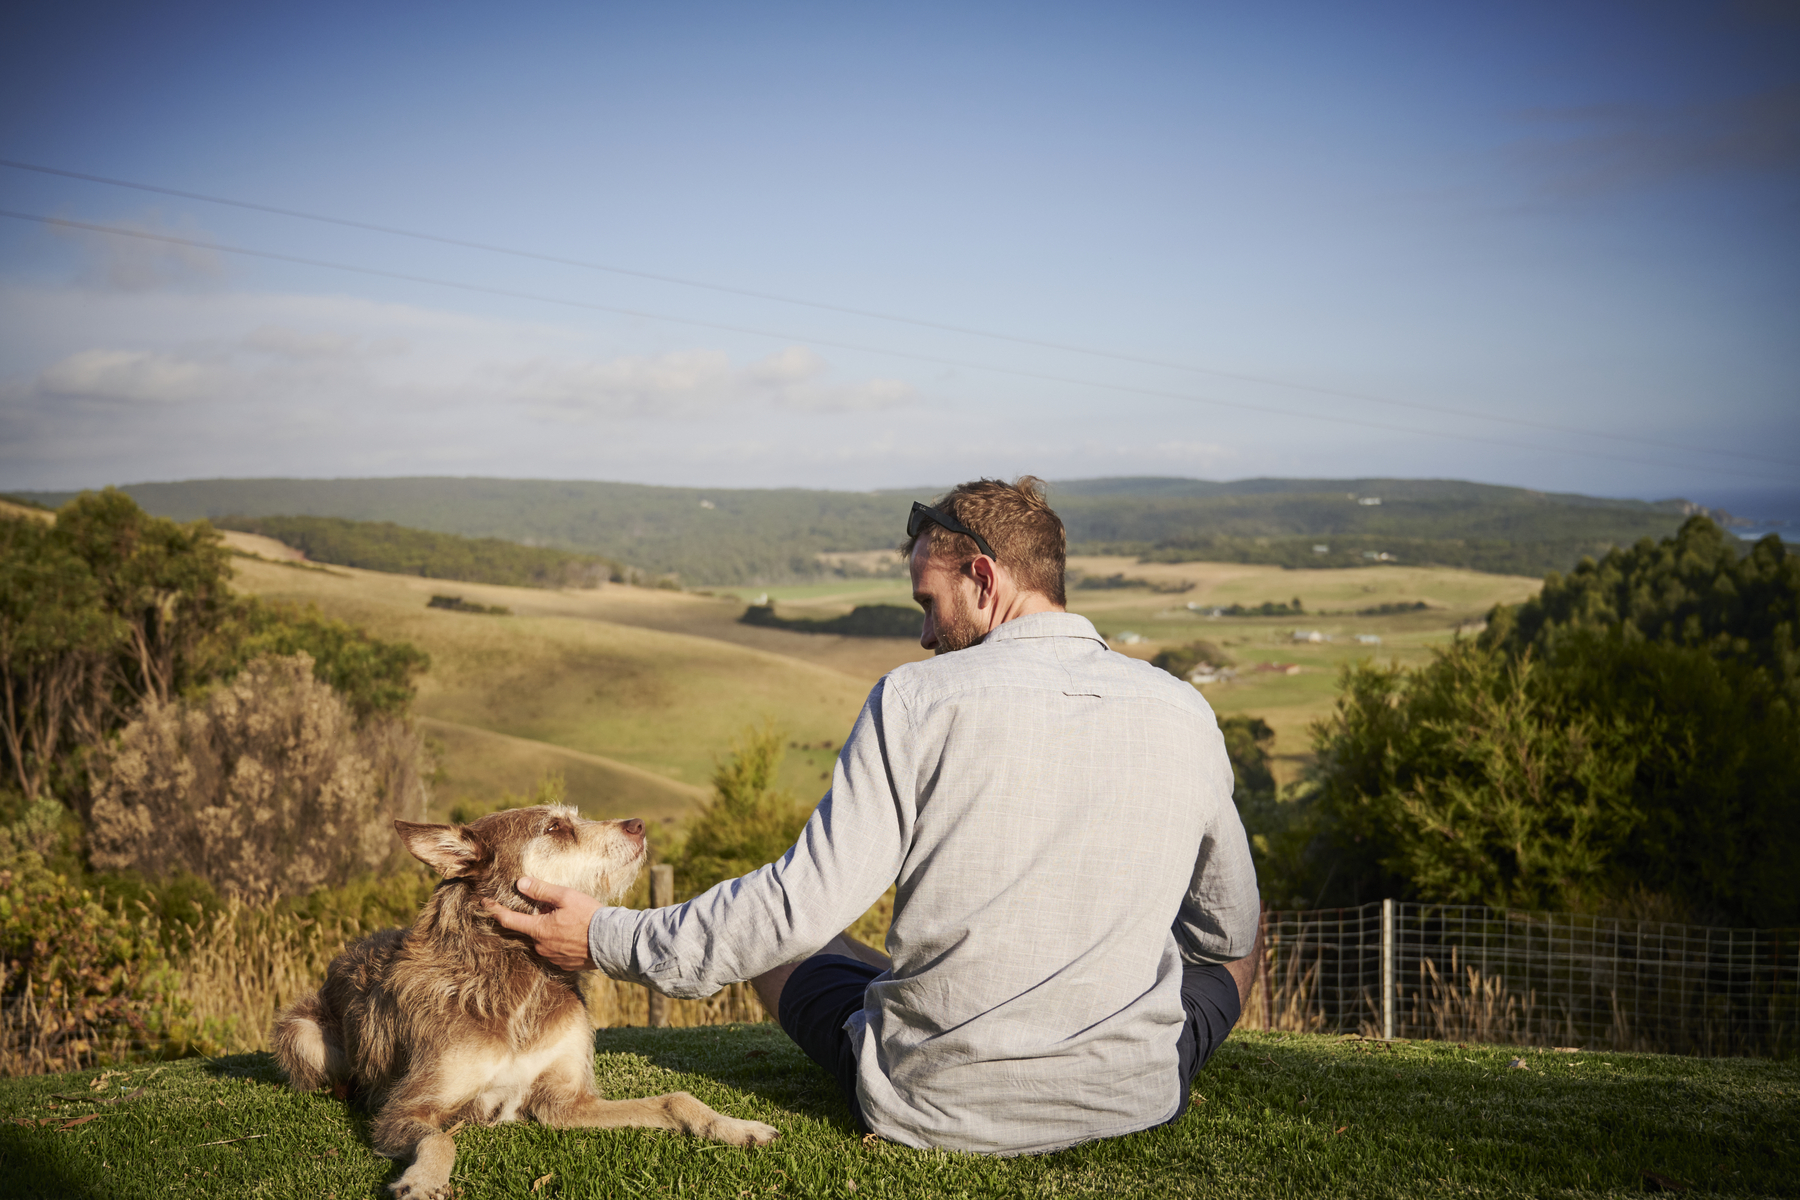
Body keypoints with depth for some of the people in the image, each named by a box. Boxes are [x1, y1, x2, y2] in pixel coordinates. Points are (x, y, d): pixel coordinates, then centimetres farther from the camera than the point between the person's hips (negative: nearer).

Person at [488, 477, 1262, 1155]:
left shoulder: (918, 699, -12)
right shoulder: (1185, 715, -1)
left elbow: (805, 903, -13)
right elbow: (1229, 931, 11)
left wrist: (610, 940, -1)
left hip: (936, 1109, -2)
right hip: (1133, 1098, 3)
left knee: (771, 946, 26)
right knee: (1240, 943, 32)